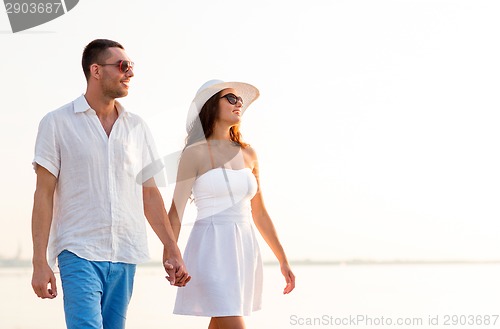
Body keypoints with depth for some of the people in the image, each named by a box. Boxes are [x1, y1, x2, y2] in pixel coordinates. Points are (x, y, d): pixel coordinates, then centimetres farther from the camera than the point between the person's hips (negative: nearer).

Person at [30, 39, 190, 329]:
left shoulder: (137, 127, 12)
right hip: (79, 252, -4)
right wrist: (40, 262, -7)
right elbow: (44, 194, -1)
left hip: (126, 255, 4)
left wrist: (172, 250, 9)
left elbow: (150, 193, 15)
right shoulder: (57, 123, 1)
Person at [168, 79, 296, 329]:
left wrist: (283, 260, 17)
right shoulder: (196, 152, -3)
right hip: (211, 249, -6)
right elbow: (176, 209, -7)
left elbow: (259, 213, 18)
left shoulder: (248, 154, 12)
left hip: (245, 251, 6)